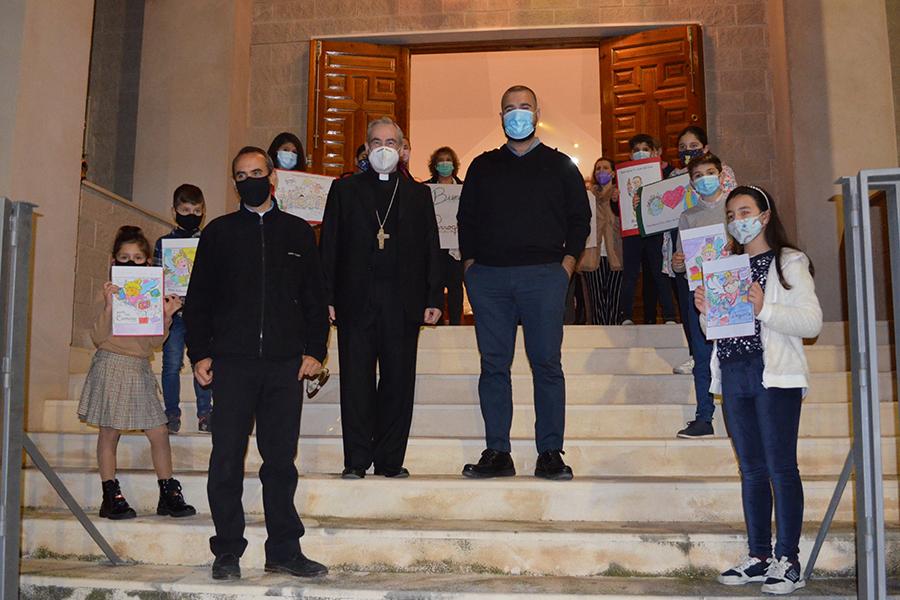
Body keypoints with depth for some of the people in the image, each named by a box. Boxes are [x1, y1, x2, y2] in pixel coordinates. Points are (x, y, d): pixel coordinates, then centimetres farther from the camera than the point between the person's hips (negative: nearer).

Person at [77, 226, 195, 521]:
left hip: (140, 368, 4)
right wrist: (108, 307, -22)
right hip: (112, 365, -4)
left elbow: (155, 342, 4)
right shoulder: (109, 296, -3)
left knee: (159, 432, 2)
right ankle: (111, 497, 12)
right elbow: (99, 338, -11)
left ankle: (169, 495, 12)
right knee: (109, 433, 2)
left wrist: (166, 316, -11)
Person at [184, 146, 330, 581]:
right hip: (232, 362, 0)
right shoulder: (219, 232, 11)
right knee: (227, 459, 0)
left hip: (285, 364, 1)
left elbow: (315, 296, 12)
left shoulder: (298, 232, 13)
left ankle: (284, 551, 13)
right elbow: (198, 297, 10)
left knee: (281, 459, 4)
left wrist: (315, 350, 2)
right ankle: (227, 552, 11)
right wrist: (199, 353, 1)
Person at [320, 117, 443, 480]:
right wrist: (328, 297, -2)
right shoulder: (345, 189, 12)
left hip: (402, 302, 1)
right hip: (356, 300, -1)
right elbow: (329, 246, 7)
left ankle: (390, 459, 11)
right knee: (356, 382, 0)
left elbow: (430, 249, 11)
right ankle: (357, 460, 7)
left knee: (399, 382, 2)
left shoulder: (418, 194, 15)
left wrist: (433, 298, 2)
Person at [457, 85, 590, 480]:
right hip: (488, 277, 2)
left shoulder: (560, 166, 13)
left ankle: (550, 453, 2)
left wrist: (567, 263, -1)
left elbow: (580, 217, 10)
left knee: (547, 363, -3)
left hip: (543, 274, -2)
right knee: (493, 364, 1)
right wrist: (470, 264, 5)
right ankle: (497, 452, 6)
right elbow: (465, 218, 17)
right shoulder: (482, 166, 17)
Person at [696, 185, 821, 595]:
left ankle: (788, 561, 1)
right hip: (733, 374, 5)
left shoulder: (789, 262, 2)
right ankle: (759, 556, 13)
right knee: (752, 469, 8)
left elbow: (812, 322, -8)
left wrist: (764, 308, -20)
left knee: (780, 466, -5)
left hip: (775, 375, -5)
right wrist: (705, 311, 0)